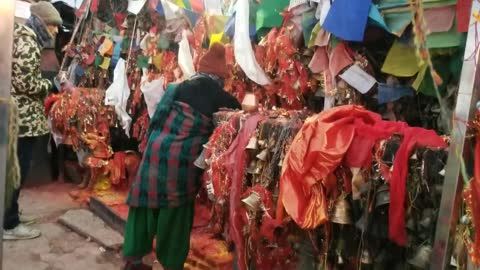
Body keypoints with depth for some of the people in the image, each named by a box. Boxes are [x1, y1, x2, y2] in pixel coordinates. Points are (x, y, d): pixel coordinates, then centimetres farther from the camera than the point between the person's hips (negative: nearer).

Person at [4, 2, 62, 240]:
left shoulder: (23, 37, 17)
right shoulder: (27, 43, -15)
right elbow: (25, 83, -21)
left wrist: (48, 84, 11)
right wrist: (52, 84, -7)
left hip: (19, 116, 10)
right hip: (24, 118, -10)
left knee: (16, 168, 17)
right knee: (17, 170, -2)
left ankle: (10, 215, 29)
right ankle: (9, 225, 9)